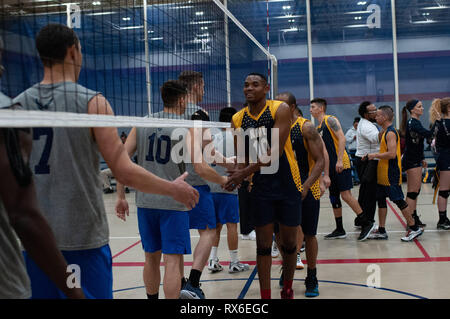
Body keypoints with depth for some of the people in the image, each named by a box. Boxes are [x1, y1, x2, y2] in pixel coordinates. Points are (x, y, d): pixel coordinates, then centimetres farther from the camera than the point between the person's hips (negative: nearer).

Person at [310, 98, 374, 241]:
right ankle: (339, 230, 17)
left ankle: (366, 223, -4)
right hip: (330, 166, 9)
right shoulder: (318, 128, 19)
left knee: (345, 194, -12)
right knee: (334, 197, 10)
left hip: (340, 164, -9)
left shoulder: (330, 120, -6)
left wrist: (339, 160, -23)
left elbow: (342, 138, -16)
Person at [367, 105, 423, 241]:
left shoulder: (390, 133, -17)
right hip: (383, 174, 10)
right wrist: (374, 156, 14)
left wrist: (375, 155, -17)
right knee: (381, 200, 11)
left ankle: (415, 228, 5)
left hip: (391, 174, -10)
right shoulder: (385, 132, 14)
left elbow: (392, 154, -26)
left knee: (398, 200, -4)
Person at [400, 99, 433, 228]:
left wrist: (422, 159, 25)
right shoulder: (412, 123, -17)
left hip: (415, 160, 10)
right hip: (411, 161, -10)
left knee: (415, 191, 13)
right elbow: (427, 134, -34)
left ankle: (414, 218, 20)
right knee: (413, 191, -8)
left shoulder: (416, 122, 15)